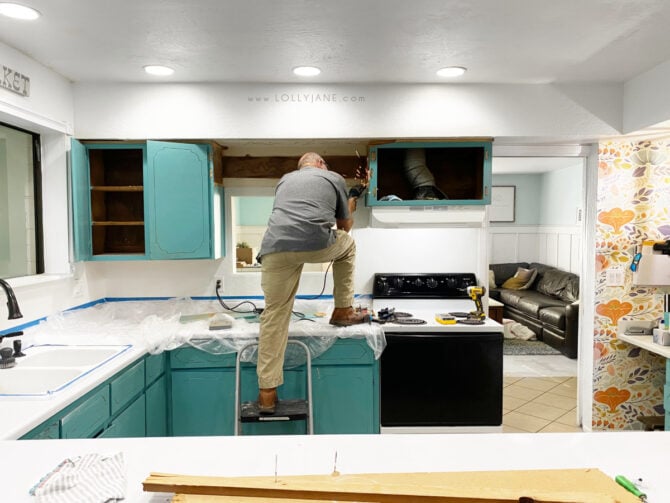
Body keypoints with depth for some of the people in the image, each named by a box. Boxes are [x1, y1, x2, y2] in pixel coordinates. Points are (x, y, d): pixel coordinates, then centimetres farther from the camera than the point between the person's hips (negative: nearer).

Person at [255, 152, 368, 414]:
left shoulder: (284, 180, 33)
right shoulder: (334, 178, 24)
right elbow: (345, 226, 32)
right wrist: (350, 207, 54)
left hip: (276, 248, 3)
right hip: (317, 244, -3)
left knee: (274, 314, 11)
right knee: (348, 244, 29)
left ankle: (267, 392, 13)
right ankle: (343, 311, 32)